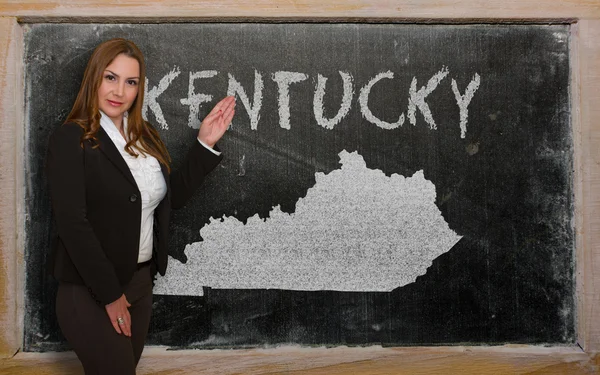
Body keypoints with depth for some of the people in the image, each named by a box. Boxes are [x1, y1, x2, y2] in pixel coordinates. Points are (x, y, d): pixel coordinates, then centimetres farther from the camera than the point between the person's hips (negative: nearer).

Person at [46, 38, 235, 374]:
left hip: (140, 282, 7)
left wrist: (206, 144, -1)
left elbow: (173, 196, 9)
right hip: (91, 290, -6)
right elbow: (73, 224, -19)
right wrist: (110, 295, -17)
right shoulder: (70, 140, -14)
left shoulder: (145, 136, 6)